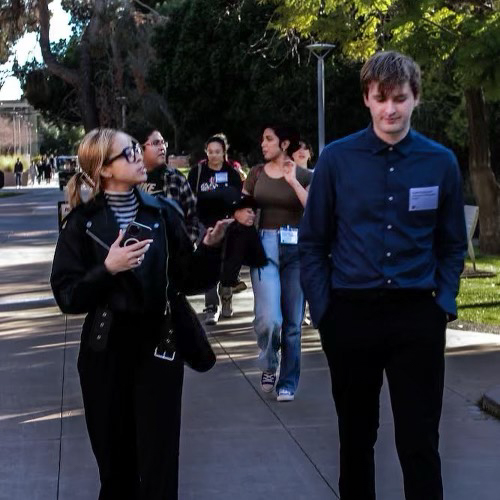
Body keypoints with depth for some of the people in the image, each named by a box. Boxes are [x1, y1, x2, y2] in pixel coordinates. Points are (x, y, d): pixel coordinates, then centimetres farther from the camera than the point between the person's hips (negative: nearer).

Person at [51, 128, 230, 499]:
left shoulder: (164, 214, 1)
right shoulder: (83, 223, -3)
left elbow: (190, 281, 1)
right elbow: (68, 297, -8)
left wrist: (211, 246, -14)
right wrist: (107, 269, -22)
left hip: (157, 348, 0)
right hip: (106, 352, 0)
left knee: (159, 463, 0)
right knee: (114, 463, 10)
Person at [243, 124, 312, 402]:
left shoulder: (304, 176, 2)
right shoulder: (257, 174, 8)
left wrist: (293, 181, -16)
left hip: (296, 247, 0)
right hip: (265, 246, 0)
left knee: (292, 322, 4)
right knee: (268, 318, -15)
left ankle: (288, 383, 16)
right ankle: (269, 366, 13)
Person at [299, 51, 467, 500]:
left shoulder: (441, 162, 1)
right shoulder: (337, 159, -3)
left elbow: (452, 244, 8)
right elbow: (313, 243, 3)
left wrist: (444, 304, -2)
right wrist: (323, 310, -2)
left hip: (418, 317, 0)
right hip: (350, 315, 0)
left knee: (420, 442, 1)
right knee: (356, 435, 15)